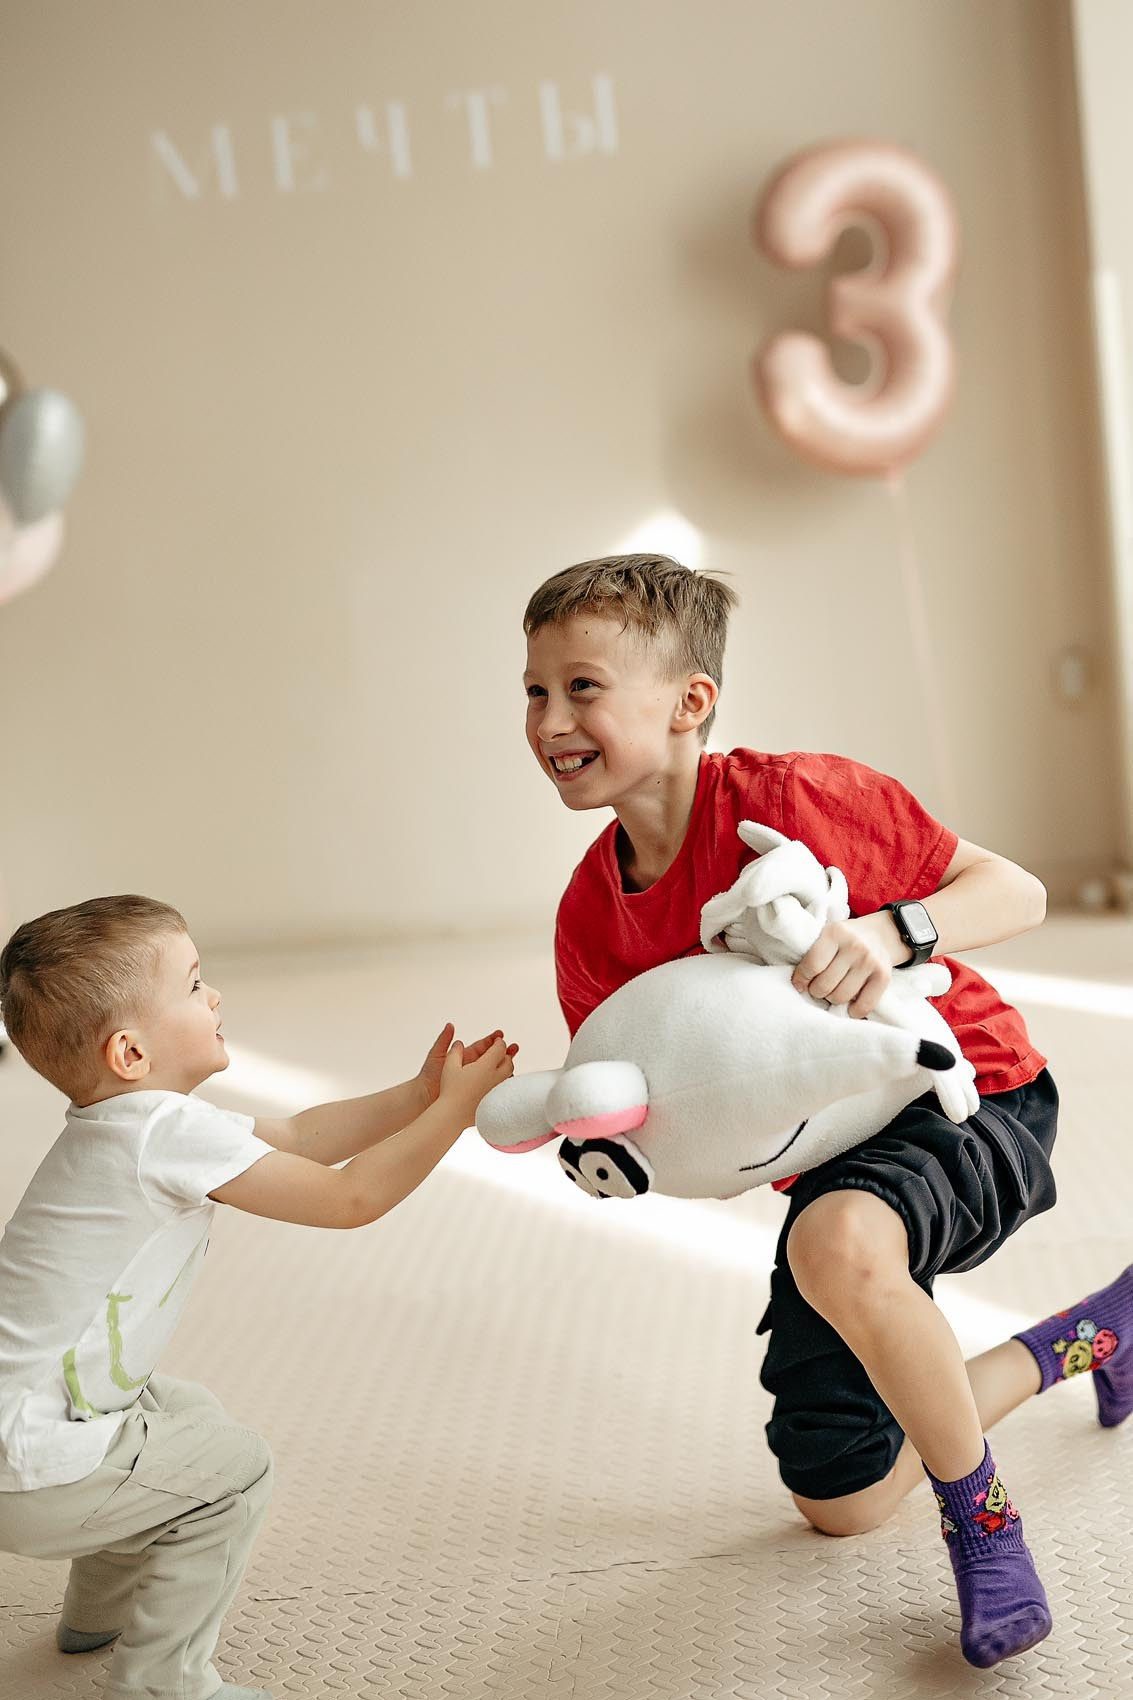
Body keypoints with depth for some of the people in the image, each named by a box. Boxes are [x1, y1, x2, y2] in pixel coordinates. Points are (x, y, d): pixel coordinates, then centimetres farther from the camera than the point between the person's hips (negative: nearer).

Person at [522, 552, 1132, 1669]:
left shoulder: (798, 797, -23)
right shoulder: (591, 918, -7)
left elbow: (1018, 891, -17)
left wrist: (890, 931, -35)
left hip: (970, 1099, -7)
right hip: (830, 1153, 7)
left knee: (836, 1243, -43)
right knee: (840, 1505, 15)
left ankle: (979, 1516, -11)